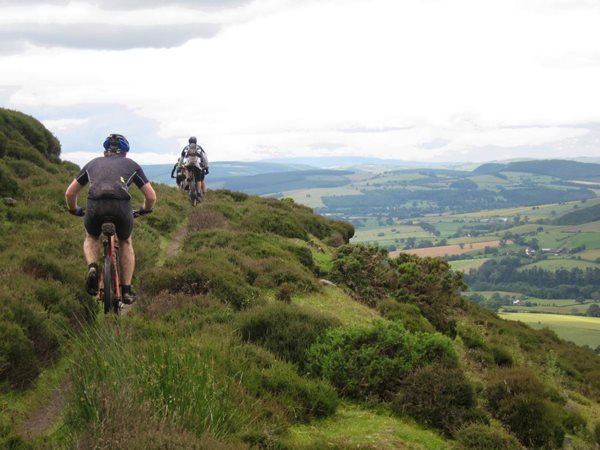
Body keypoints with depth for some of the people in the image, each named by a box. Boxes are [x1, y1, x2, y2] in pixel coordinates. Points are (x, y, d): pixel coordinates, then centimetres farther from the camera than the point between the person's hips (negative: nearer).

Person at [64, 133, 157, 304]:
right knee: (125, 242, 29)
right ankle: (126, 290, 22)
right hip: (121, 206, -1)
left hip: (95, 206, 1)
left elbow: (69, 193, 30)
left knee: (91, 238, 32)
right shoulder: (131, 164, 27)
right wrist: (145, 210, 46)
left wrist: (74, 210, 50)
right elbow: (151, 196, 25)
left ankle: (92, 267, 2)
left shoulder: (94, 163, 30)